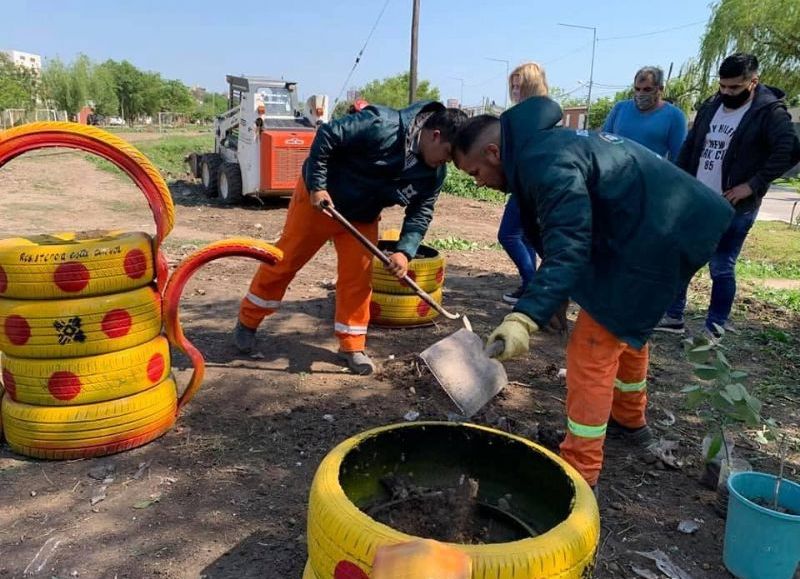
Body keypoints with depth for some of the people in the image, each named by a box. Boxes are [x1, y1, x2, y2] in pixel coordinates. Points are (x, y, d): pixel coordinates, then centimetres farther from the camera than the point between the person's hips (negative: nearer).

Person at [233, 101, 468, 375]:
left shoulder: (435, 172, -11)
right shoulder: (383, 126, -32)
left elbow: (421, 212, -5)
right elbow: (327, 135, -28)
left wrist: (405, 251, -20)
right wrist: (317, 186, -26)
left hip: (363, 218, 5)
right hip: (319, 199, -5)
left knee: (358, 278, 1)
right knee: (283, 262, 6)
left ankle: (352, 346, 17)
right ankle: (247, 321, 26)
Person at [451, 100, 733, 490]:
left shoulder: (545, 161, -23)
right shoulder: (544, 146, 11)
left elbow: (567, 247, -34)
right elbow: (561, 233, 19)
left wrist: (525, 317, -43)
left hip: (652, 237, -11)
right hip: (668, 224, 11)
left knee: (592, 349, -8)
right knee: (626, 328, 27)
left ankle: (578, 474, 1)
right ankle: (630, 420, 48)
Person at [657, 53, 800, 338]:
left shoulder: (770, 111, -9)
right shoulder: (710, 107, 10)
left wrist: (753, 185, -20)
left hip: (734, 208, -6)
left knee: (721, 269, 0)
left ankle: (713, 332, 11)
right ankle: (673, 317, 23)